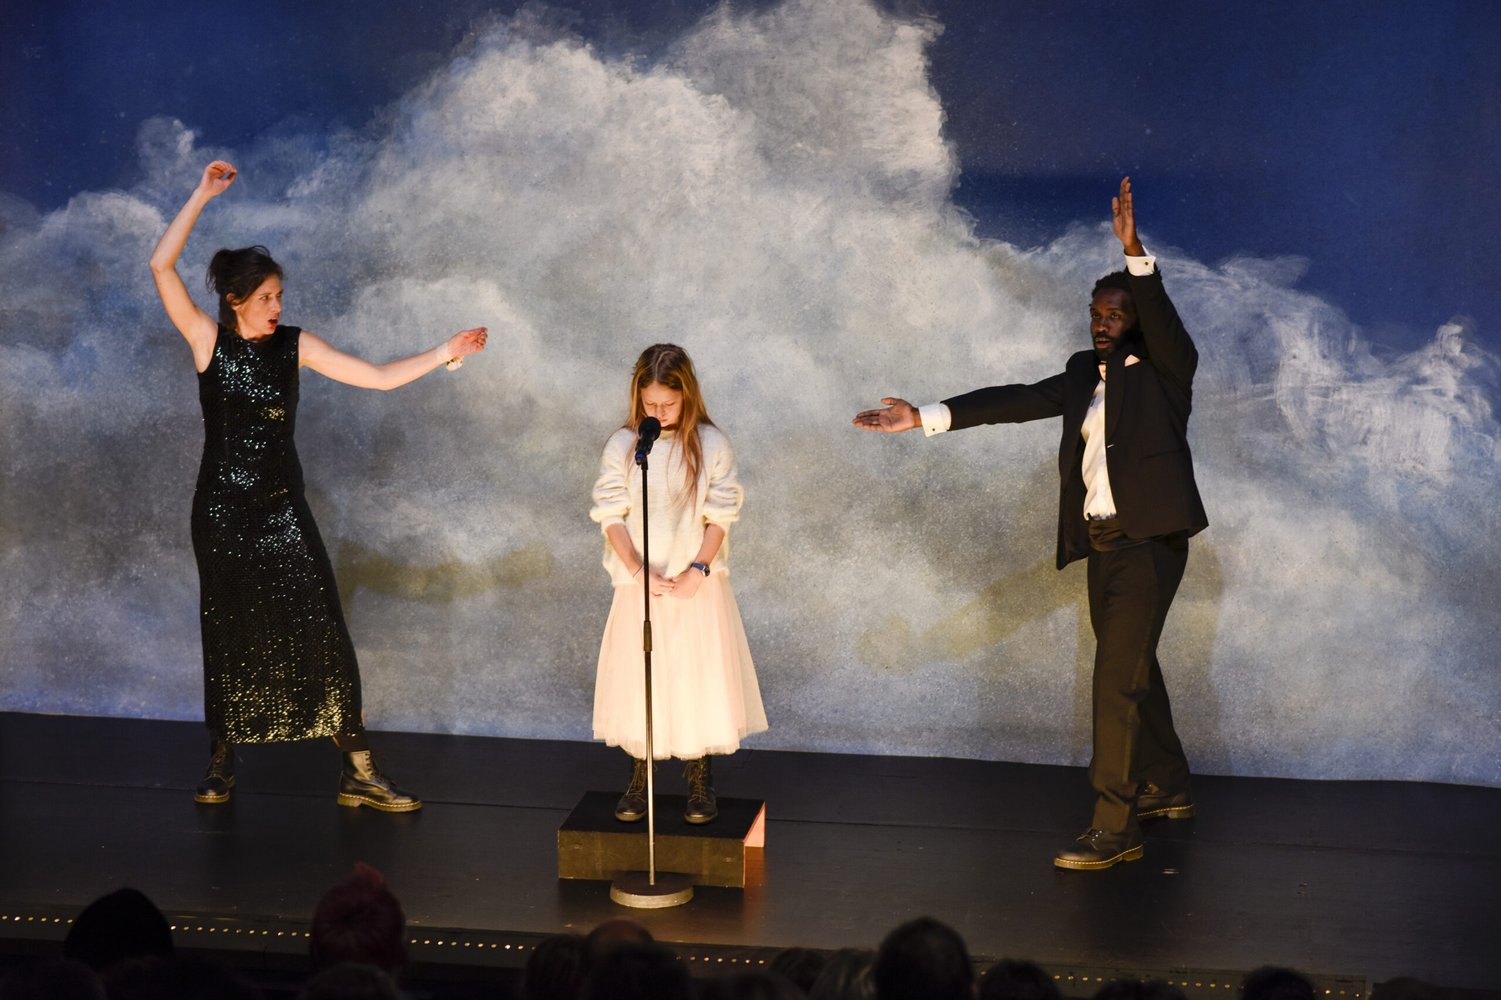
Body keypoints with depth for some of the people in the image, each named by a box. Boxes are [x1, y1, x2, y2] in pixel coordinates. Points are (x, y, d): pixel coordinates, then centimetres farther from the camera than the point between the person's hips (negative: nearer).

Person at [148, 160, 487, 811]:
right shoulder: (208, 339, -4)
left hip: (283, 512, 2)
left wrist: (443, 355, -6)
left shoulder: (294, 345, 2)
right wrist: (201, 197, -15)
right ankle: (220, 767, 24)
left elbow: (379, 377, 2)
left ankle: (358, 772, -1)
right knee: (227, 638, 8)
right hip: (222, 513, -2)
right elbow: (162, 266, -15)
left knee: (323, 635, -4)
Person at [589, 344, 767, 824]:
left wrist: (698, 569, -15)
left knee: (700, 677, 1)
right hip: (640, 584, 1)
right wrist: (638, 570, -14)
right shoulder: (622, 446, -2)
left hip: (697, 585, -1)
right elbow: (612, 516, -3)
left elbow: (720, 516, -3)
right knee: (637, 679, 3)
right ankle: (639, 780, 17)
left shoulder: (712, 445, -4)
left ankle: (700, 783, 15)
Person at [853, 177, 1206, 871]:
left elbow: (1161, 319, -23)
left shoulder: (1165, 370, -3)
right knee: (1132, 668, 17)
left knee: (1118, 676, -13)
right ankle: (1167, 789, 34)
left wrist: (1133, 250, -36)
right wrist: (926, 417, -5)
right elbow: (1016, 401, 6)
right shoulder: (1085, 374, 14)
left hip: (1149, 540, -8)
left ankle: (1115, 827, -11)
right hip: (1103, 541, 8)